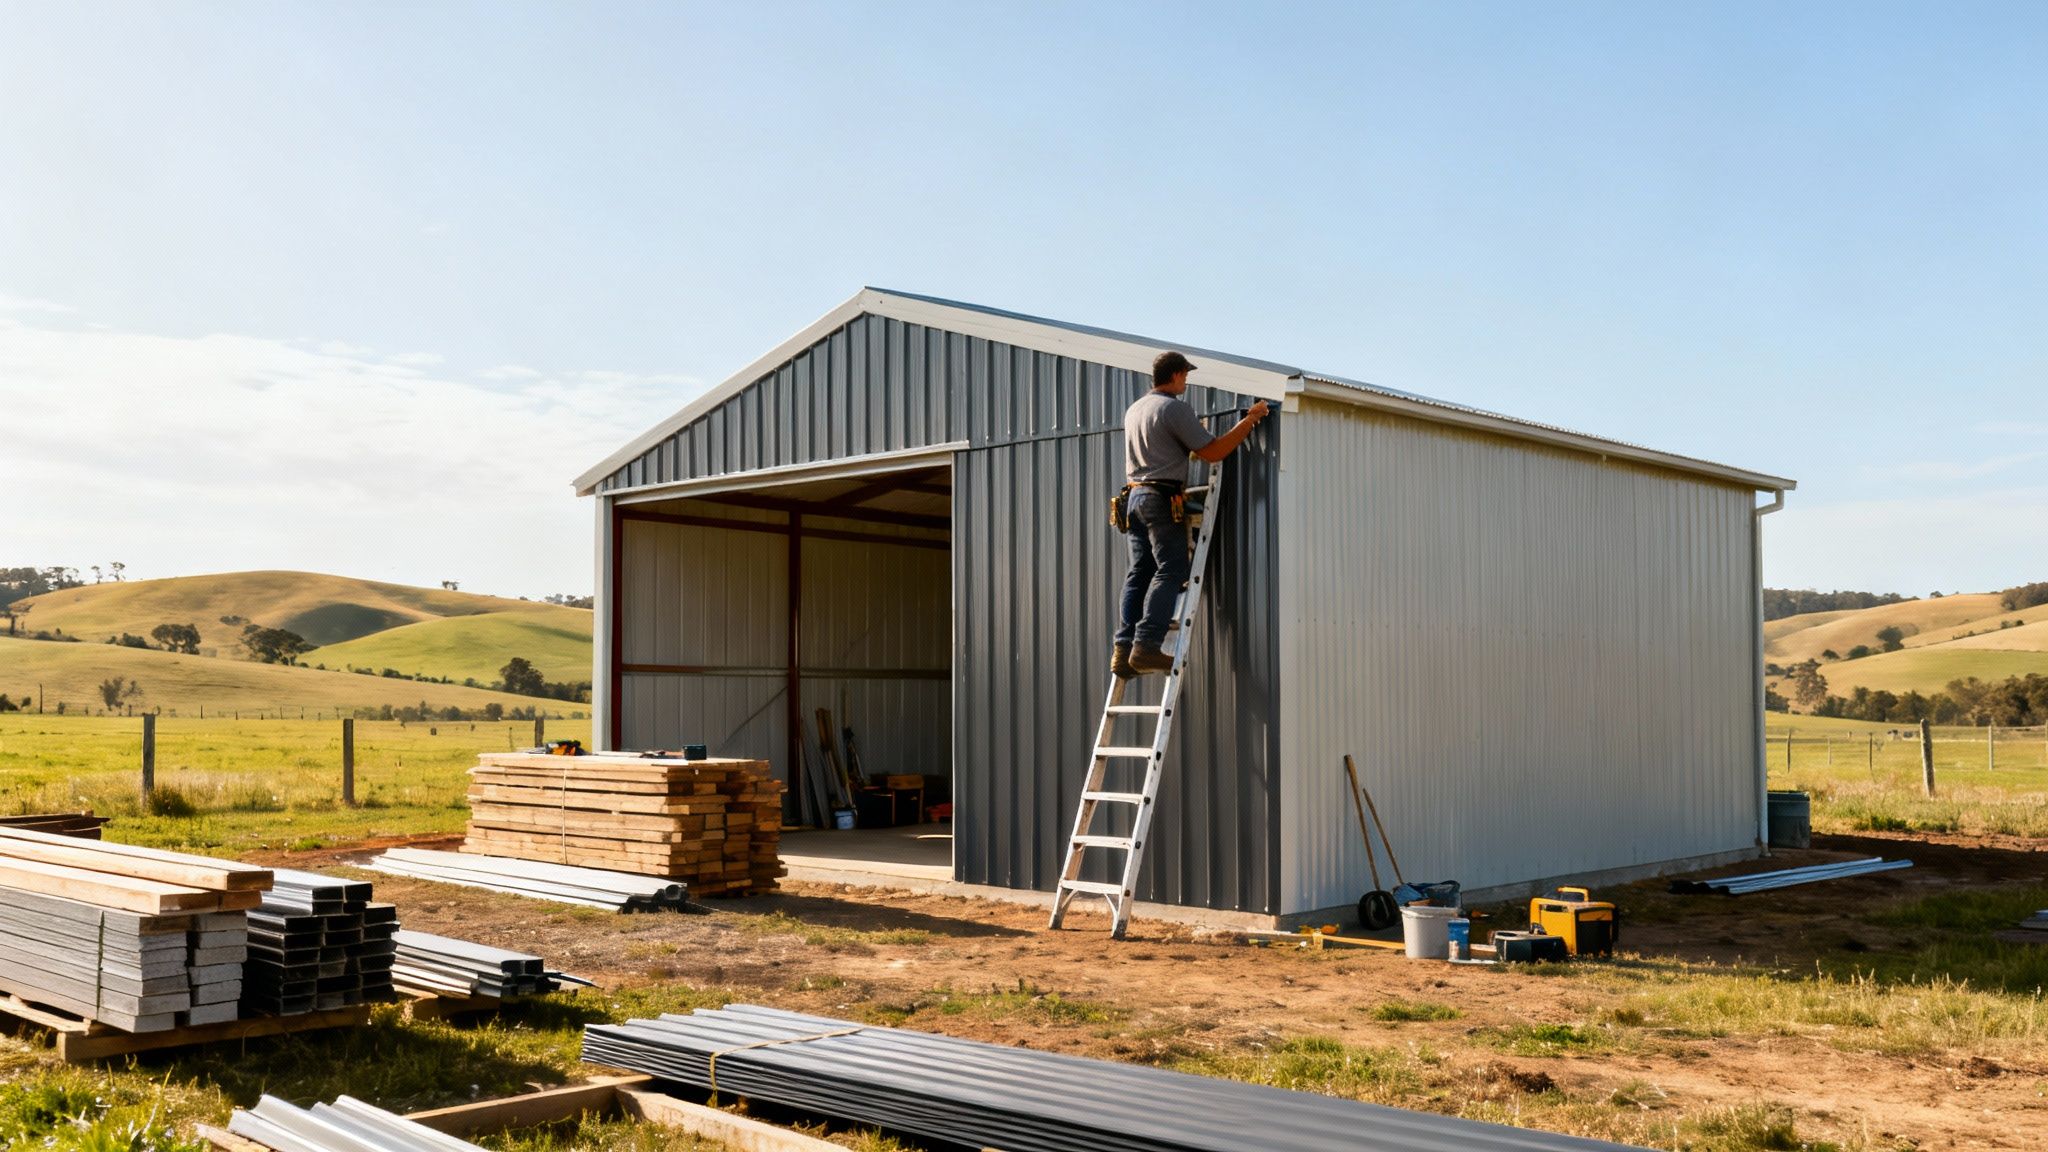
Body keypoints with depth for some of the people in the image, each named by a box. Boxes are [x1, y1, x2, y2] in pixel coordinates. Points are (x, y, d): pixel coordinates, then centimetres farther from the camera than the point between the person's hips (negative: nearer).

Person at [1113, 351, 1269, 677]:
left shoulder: (1133, 410, 19)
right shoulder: (1175, 409, -7)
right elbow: (1212, 452, -10)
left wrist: (1194, 430, 42)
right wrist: (1249, 421, -3)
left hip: (1135, 496, 8)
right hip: (1163, 499, -8)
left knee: (1140, 573, 6)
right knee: (1170, 572, -10)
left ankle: (1124, 649, 0)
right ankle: (1147, 645, -20)